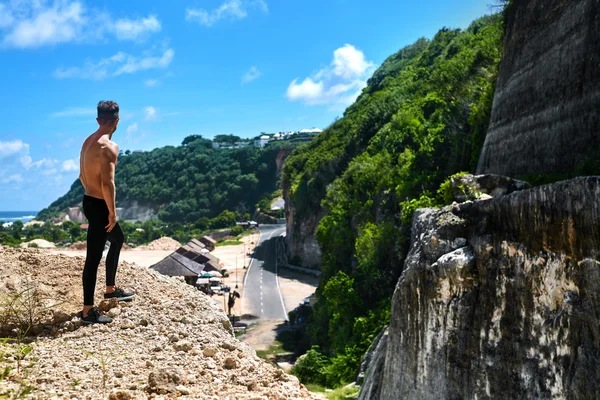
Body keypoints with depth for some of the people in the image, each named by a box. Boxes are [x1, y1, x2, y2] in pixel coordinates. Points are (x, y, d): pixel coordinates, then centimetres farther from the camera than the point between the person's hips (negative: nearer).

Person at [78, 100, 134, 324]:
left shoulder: (88, 141, 9)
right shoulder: (109, 146, -20)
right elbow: (107, 182, -25)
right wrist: (112, 211, -17)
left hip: (89, 201, 10)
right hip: (99, 206, -10)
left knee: (117, 240, 27)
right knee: (93, 257, -3)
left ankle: (111, 289, 39)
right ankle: (88, 311, 5)